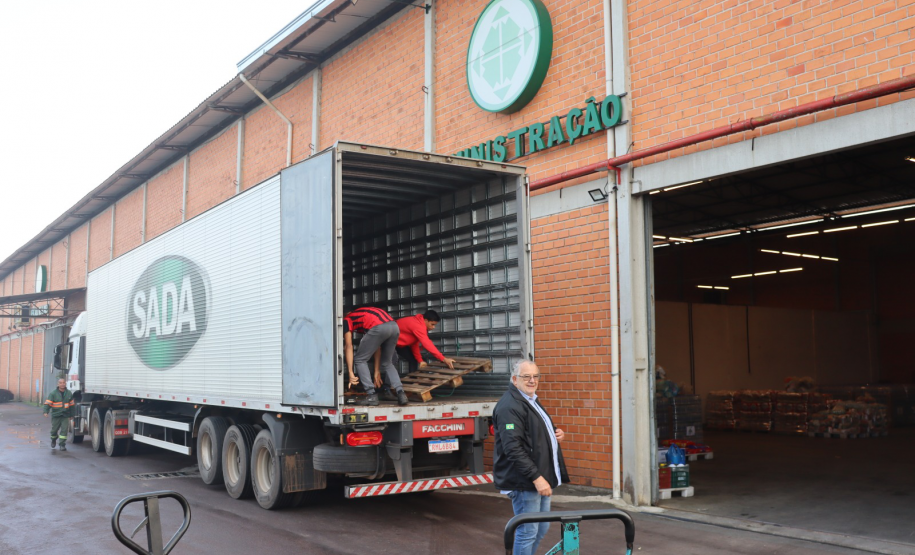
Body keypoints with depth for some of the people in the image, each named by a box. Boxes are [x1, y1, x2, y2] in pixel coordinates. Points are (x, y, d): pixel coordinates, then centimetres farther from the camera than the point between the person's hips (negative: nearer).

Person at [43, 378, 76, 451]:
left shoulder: (69, 393, 8)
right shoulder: (53, 393, -2)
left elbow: (71, 405, 16)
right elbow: (48, 403, -7)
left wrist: (71, 415, 17)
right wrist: (46, 412, -21)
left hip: (65, 416, 1)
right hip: (55, 415, -1)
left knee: (64, 430, -8)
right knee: (54, 429, 8)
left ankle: (62, 445, -4)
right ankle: (53, 440, 38)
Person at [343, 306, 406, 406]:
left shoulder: (346, 320, 22)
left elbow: (348, 346, 10)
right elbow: (377, 347, 36)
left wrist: (351, 373, 6)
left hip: (379, 327, -7)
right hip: (395, 326, 7)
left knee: (359, 360, 13)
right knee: (386, 363, 25)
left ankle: (371, 396, 6)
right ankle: (400, 393, 8)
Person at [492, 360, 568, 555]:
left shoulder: (532, 401, 16)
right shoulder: (510, 406, -17)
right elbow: (513, 448, -24)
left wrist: (555, 433, 9)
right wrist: (536, 477, -25)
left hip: (540, 478, 10)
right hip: (524, 482, -10)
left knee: (541, 528, 16)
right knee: (527, 532, -4)